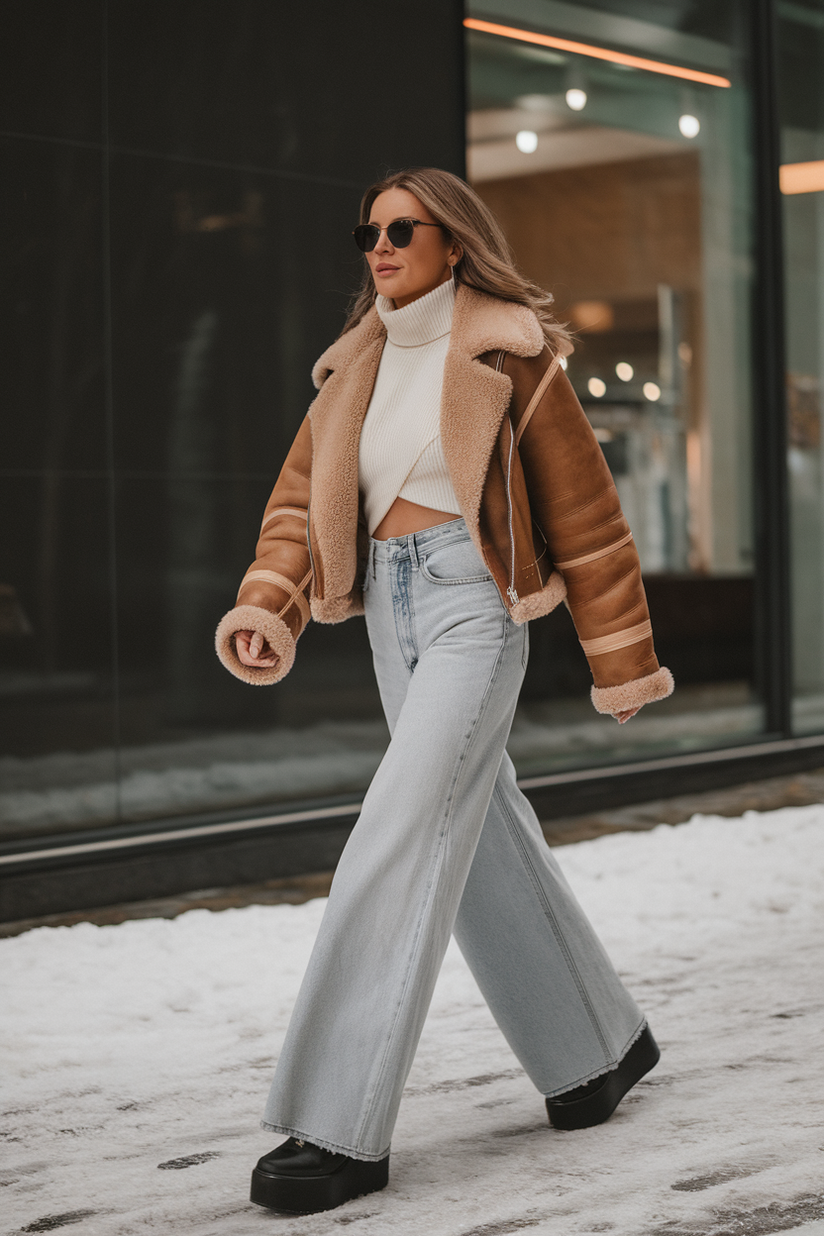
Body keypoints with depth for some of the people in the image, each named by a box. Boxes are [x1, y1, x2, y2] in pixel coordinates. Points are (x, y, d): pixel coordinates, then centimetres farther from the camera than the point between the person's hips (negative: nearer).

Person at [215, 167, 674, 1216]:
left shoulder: (507, 353, -5)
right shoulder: (359, 363, 14)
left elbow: (584, 513, -2)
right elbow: (301, 497, 7)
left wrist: (620, 658, 0)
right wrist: (265, 611, -11)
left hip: (475, 608, -7)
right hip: (391, 614, 7)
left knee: (403, 840, -16)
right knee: (487, 844, 13)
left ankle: (343, 1129, -16)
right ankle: (599, 1043, 31)